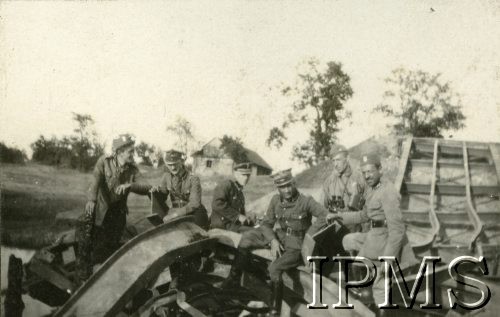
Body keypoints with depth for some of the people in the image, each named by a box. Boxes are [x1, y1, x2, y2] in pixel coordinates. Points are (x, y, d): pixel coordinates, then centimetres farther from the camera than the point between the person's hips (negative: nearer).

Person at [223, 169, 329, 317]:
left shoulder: (306, 201, -14)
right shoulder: (276, 200, 0)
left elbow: (325, 216, -22)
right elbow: (267, 223, 5)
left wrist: (308, 237, -22)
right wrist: (273, 241, -13)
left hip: (296, 245, -6)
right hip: (279, 238, 6)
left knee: (274, 268, -29)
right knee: (247, 237, -9)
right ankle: (234, 276, -1)